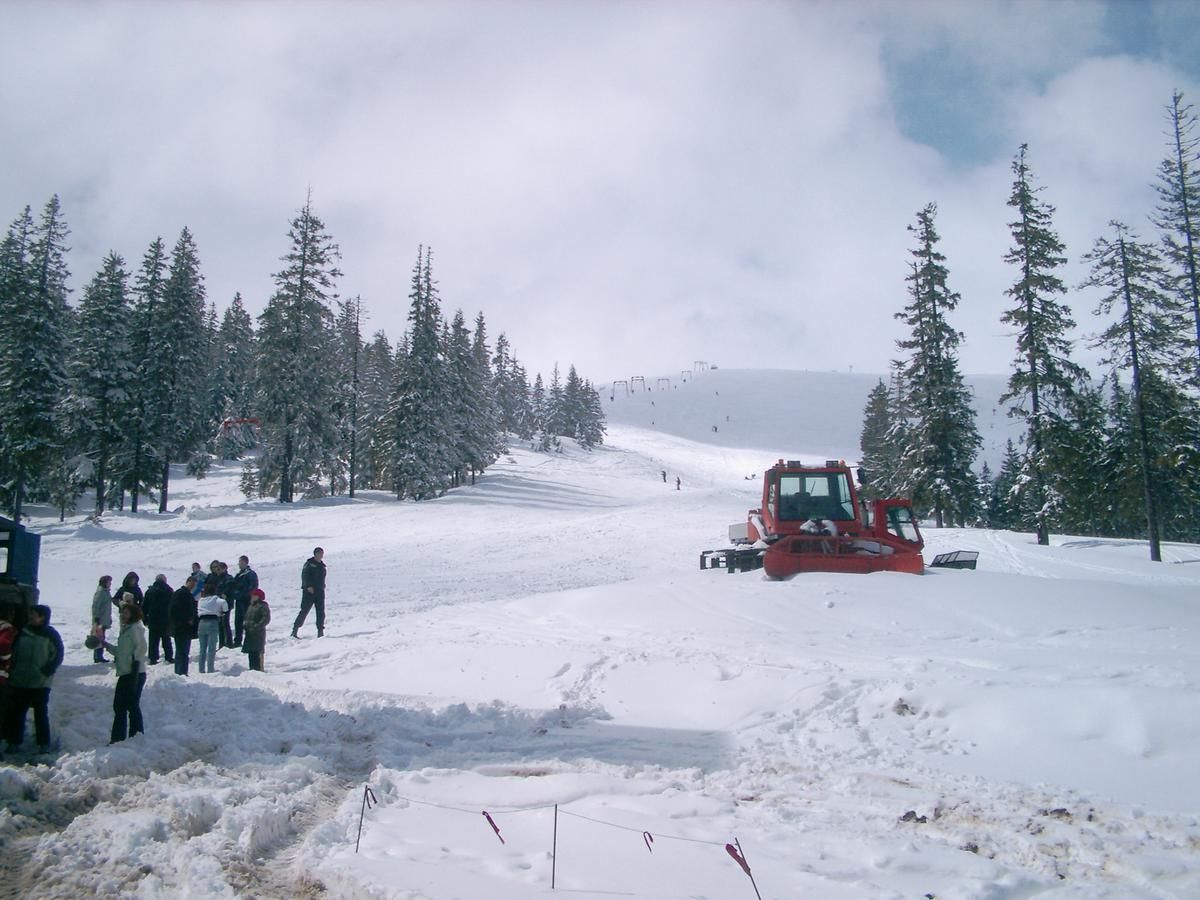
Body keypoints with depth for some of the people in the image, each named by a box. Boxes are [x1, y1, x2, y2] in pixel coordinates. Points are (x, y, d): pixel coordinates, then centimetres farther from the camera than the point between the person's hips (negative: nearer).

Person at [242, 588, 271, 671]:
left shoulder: (263, 606, -8)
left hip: (258, 633, -8)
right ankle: (252, 668, 16)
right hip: (250, 633, 8)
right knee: (251, 652, 10)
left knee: (258, 651, -11)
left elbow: (266, 619, -15)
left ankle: (258, 668, -10)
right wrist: (246, 624, 8)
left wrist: (257, 626, -22)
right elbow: (247, 617, 27)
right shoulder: (251, 606, 18)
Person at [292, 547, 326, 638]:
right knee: (304, 611, -8)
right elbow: (304, 575, -13)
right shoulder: (309, 563, -4)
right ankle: (295, 630, -1)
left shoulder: (322, 565, 15)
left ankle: (321, 632, 7)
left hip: (320, 592, 6)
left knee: (321, 612, 2)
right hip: (309, 591, -6)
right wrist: (308, 586, -22)